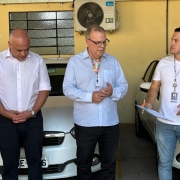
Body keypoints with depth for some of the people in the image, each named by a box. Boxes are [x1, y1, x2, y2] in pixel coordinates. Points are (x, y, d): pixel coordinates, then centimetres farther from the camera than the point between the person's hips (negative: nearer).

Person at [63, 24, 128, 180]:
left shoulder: (113, 61, 7)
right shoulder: (75, 61, -1)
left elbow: (124, 86, 6)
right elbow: (68, 88, -6)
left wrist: (113, 92, -16)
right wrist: (89, 96, -19)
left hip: (110, 122, 2)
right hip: (85, 123, -2)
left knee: (109, 163, 15)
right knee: (84, 164, 13)